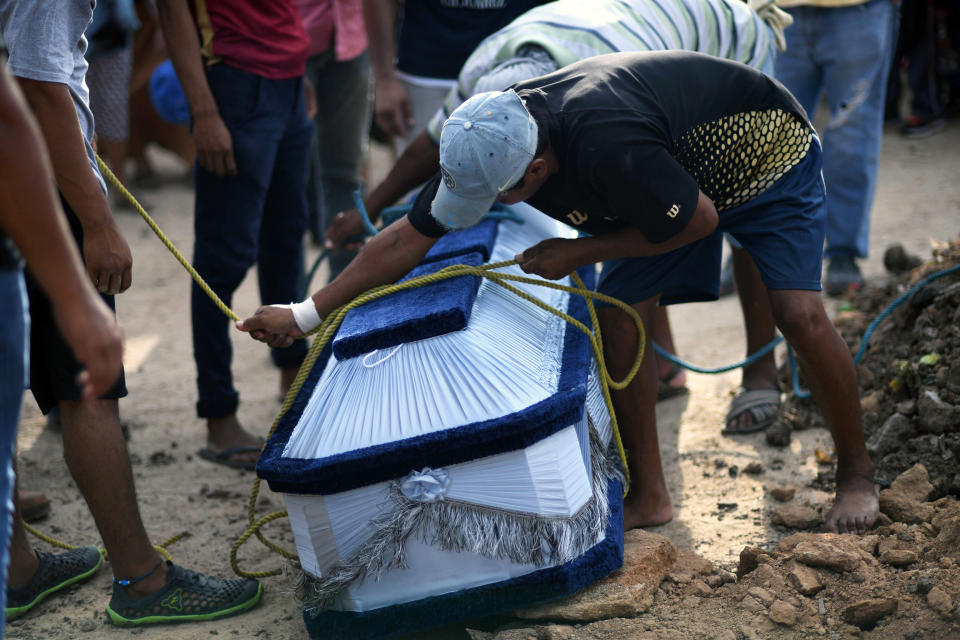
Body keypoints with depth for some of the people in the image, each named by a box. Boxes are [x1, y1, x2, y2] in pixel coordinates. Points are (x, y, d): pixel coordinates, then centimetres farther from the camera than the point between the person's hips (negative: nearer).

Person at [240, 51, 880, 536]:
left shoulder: (605, 147, -44)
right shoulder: (486, 144, -20)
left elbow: (699, 219, -28)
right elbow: (411, 236, -10)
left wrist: (580, 252, -22)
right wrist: (305, 314, -10)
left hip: (767, 152, -7)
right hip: (679, 170, 7)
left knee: (799, 312, -18)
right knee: (617, 313, -7)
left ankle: (857, 473, 5)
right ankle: (649, 494, 5)